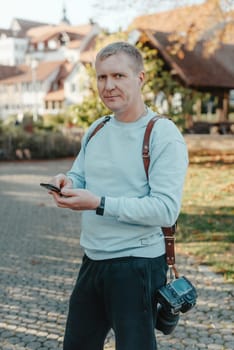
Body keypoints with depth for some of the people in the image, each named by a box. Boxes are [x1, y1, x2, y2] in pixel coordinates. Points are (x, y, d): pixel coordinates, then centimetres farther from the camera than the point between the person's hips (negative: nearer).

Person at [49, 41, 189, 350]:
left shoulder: (164, 135, -14)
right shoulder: (95, 130, 9)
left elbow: (167, 209, -23)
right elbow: (79, 176, 16)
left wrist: (99, 204, -28)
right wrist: (67, 183, -9)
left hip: (137, 266, -7)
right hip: (92, 260, 7)